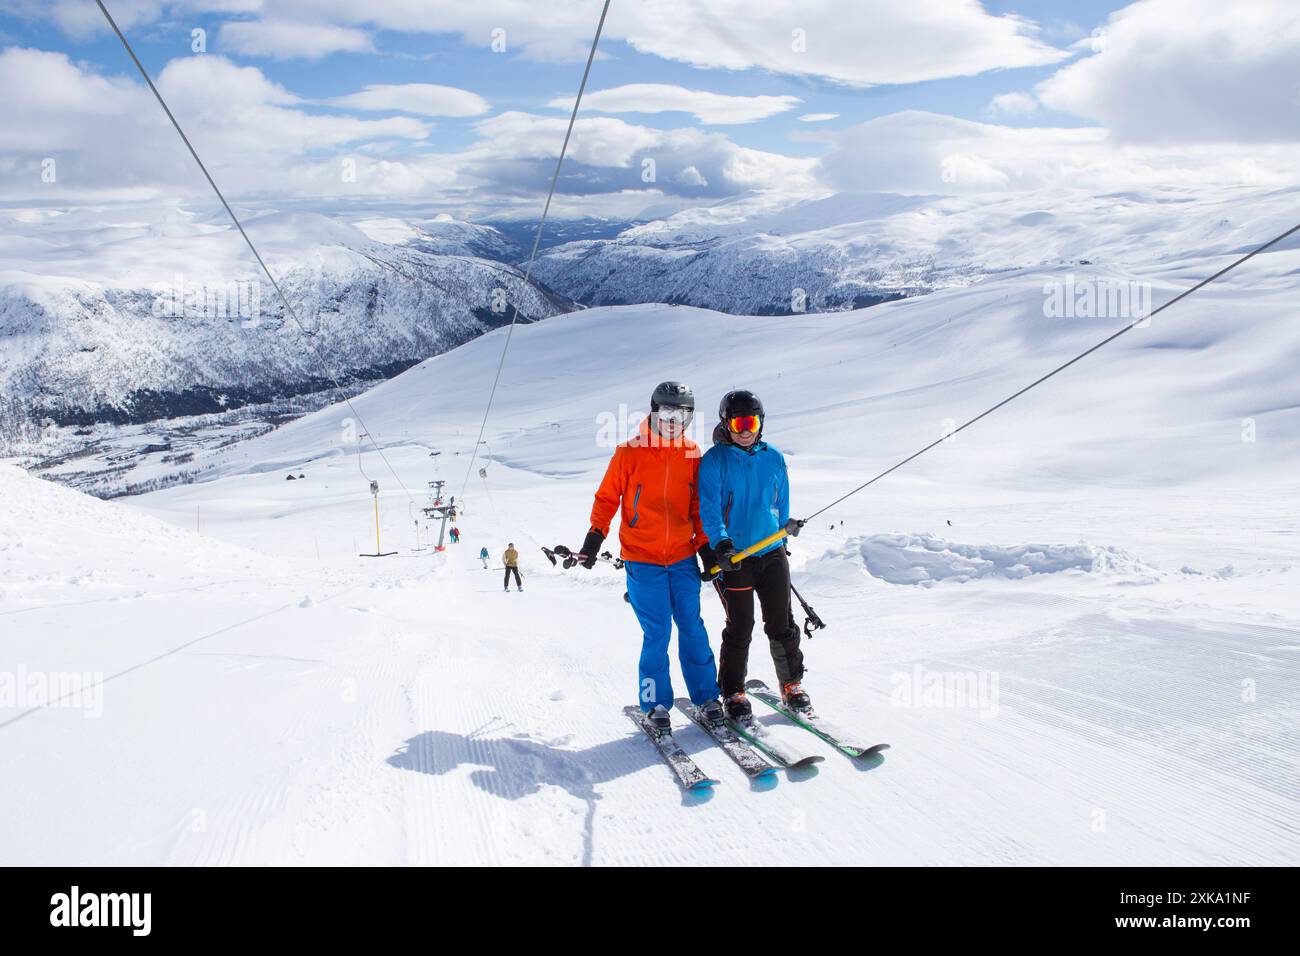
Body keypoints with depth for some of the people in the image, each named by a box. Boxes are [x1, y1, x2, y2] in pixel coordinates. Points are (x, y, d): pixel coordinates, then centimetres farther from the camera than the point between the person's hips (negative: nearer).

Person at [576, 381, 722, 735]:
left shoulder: (692, 455, 5)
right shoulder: (630, 453, -4)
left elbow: (698, 506, 13)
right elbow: (607, 497, 2)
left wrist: (705, 546, 9)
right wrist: (595, 535, -6)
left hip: (683, 558, 3)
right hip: (642, 559, -3)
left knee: (692, 627, 4)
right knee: (657, 632, -4)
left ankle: (706, 696, 18)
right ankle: (655, 705, 11)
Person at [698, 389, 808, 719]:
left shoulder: (773, 458, 7)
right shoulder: (714, 461, -5)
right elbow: (709, 508, -14)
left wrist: (784, 531, 23)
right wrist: (720, 542, -27)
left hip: (772, 553, 4)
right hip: (733, 556, -3)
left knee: (782, 624, 7)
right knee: (740, 628, -2)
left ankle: (792, 683, 25)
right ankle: (733, 692, 14)